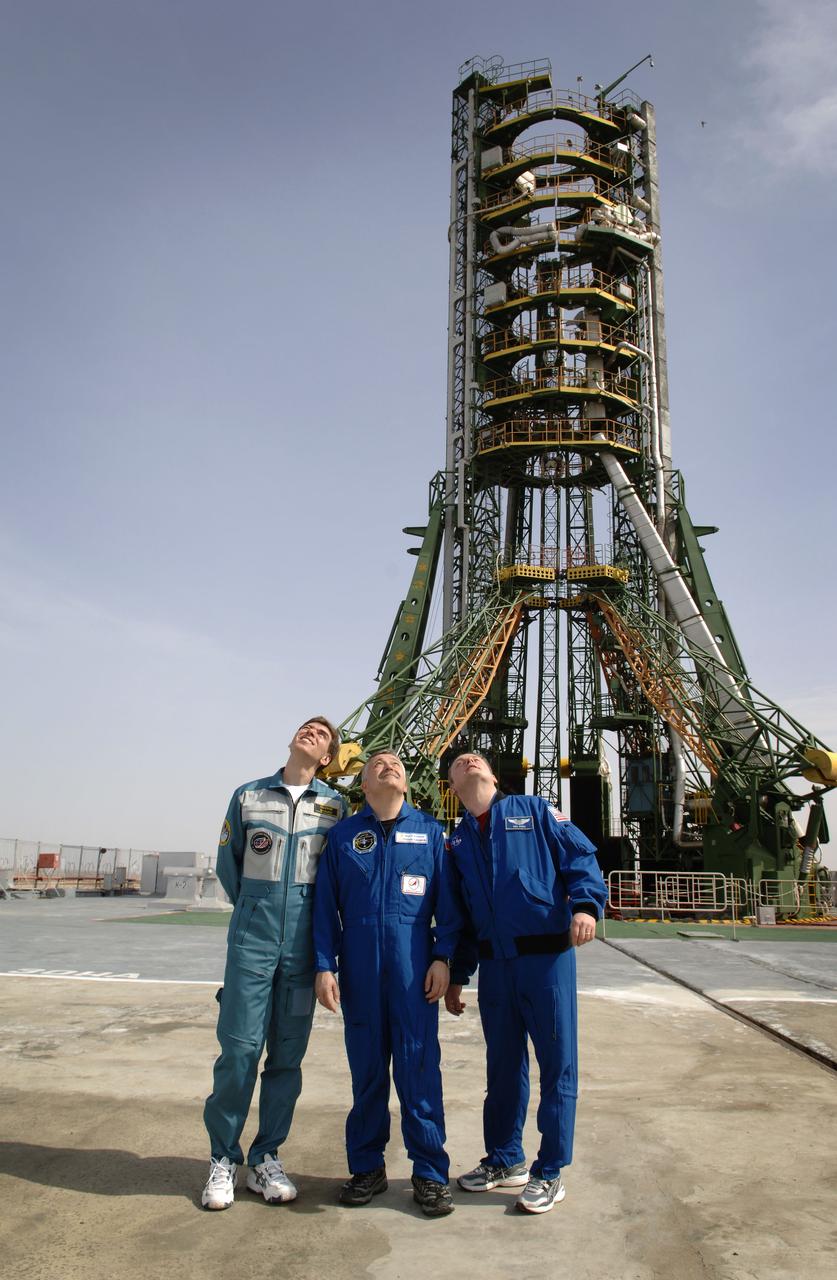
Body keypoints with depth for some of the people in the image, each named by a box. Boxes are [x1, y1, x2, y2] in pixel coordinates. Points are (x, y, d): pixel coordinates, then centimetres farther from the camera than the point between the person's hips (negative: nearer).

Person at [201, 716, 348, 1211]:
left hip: (304, 943, 1)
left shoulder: (335, 806, 4)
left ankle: (266, 1157, 21)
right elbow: (228, 863, 13)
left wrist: (307, 914, 10)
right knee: (240, 1047, -1)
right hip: (252, 939, -1)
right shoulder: (249, 795, 4)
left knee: (288, 1054, 7)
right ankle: (224, 1158, 16)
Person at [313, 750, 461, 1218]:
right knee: (366, 1069, 9)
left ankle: (430, 1173, 11)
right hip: (359, 968, 1)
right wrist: (325, 966, 0)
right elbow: (325, 906, 6)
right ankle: (367, 1167, 23)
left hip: (413, 966, -1)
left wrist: (442, 957, -3)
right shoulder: (343, 835, 8)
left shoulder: (429, 830, 7)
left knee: (419, 1066, -1)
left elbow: (448, 900, 6)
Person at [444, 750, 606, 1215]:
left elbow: (580, 854, -3)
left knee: (557, 1062, 2)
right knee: (502, 1063, 14)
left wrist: (585, 904, -20)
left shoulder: (533, 810, 4)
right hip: (494, 964, 4)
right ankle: (505, 1160, 31)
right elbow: (458, 915, 18)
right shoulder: (458, 841, 15)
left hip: (547, 955, -4)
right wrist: (456, 976, 15)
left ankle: (549, 1174, 16)